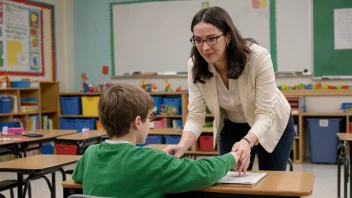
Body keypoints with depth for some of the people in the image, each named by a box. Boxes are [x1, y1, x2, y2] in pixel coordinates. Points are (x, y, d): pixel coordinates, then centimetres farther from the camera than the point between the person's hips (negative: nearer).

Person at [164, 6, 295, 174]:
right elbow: (196, 115, -21)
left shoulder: (258, 57, -32)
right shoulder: (195, 66, -22)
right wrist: (182, 145, -41)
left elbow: (265, 114, -32)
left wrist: (247, 142, -51)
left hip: (272, 125, -2)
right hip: (232, 127, 3)